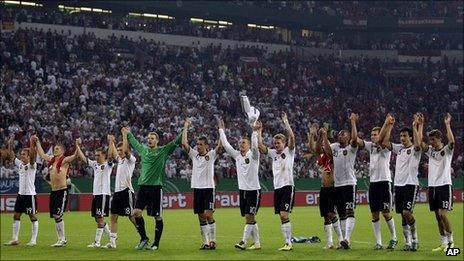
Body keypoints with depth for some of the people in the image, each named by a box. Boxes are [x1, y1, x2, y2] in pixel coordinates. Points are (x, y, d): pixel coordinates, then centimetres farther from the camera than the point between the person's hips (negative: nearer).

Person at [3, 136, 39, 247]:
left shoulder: (32, 165, -9)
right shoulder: (20, 164, 11)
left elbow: (32, 156, -26)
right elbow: (11, 156, 14)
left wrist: (32, 144, -35)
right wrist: (10, 145, 4)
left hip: (30, 194, -8)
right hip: (21, 194, 8)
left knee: (33, 216, -2)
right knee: (16, 216, 8)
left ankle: (33, 240, 1)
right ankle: (15, 239, 13)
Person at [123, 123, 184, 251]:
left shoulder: (163, 151, 1)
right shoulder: (143, 149, 13)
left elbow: (175, 142, -3)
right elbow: (134, 143, 32)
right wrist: (128, 134, 43)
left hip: (156, 187, -4)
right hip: (143, 186, 4)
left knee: (157, 217, 1)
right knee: (136, 212, -7)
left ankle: (156, 243, 10)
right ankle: (144, 238, 8)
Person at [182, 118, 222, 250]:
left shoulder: (211, 155, 1)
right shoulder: (194, 155, 10)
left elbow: (220, 145, -13)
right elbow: (184, 143, 4)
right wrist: (186, 127, 3)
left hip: (209, 188, -4)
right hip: (197, 188, 4)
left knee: (208, 214, -13)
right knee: (201, 216, 5)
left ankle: (213, 240, -8)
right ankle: (205, 242, 9)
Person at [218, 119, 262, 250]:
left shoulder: (253, 155, -5)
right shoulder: (237, 156, 10)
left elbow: (255, 145, -25)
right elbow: (226, 145, 12)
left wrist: (255, 132, -36)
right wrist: (221, 130, 11)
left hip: (253, 190, -6)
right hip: (242, 190, 6)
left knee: (249, 217, -10)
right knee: (250, 219, 7)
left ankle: (243, 242, -12)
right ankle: (257, 243, 12)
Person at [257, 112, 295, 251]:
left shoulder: (289, 151, 1)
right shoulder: (273, 153, 16)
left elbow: (292, 137, -15)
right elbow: (260, 146, 9)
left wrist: (286, 123, -16)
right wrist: (259, 131, 4)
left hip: (287, 186, -7)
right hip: (277, 187, 7)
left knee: (284, 215, -15)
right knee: (281, 216, 5)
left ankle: (289, 243, -14)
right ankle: (287, 243, 8)